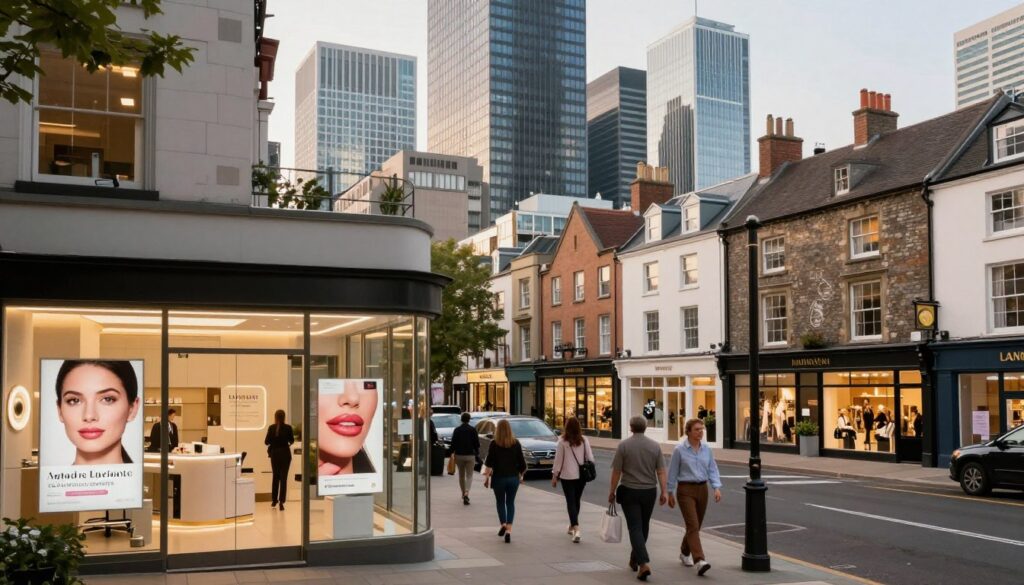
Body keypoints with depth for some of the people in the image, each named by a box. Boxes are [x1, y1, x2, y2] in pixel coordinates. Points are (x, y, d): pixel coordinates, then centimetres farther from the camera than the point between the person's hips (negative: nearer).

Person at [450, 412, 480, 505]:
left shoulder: (457, 430, -1)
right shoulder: (473, 430, -4)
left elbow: (453, 443, -2)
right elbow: (477, 444, -2)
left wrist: (452, 453, 6)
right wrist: (477, 455, 8)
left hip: (459, 455, 2)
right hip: (470, 455, -2)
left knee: (461, 475, 17)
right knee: (469, 475, 0)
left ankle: (464, 494, 26)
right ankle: (466, 493, -21)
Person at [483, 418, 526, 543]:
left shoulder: (494, 444, -7)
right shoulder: (516, 444, -1)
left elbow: (489, 462, -11)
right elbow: (522, 462, 2)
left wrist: (486, 476, -6)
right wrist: (521, 474, 16)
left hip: (499, 478, -2)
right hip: (513, 478, 2)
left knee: (500, 502, 17)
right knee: (510, 503, 8)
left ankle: (503, 524, 10)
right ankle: (509, 529, -4)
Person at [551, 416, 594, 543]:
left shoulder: (562, 441, -10)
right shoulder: (584, 440, -2)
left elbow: (558, 459, -6)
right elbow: (590, 457, 0)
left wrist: (554, 475, 2)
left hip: (567, 476, -3)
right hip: (581, 475, 4)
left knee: (571, 502, -1)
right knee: (576, 501, 19)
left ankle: (576, 529, -16)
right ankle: (572, 526, 32)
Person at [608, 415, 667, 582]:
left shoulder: (623, 445, -8)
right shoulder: (655, 445, 0)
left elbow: (616, 471, -7)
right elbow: (661, 471, -3)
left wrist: (612, 491, 3)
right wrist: (664, 491, 1)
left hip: (629, 492, -3)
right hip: (649, 492, 3)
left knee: (635, 527, -3)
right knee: (643, 526, 18)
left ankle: (644, 563, -18)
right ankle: (634, 560, 31)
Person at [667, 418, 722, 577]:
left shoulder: (707, 449, 5)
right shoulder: (680, 450, -7)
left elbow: (713, 470, 4)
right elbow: (673, 472, -1)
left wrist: (717, 488, -10)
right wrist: (670, 493, 1)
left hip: (702, 489, 5)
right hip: (685, 490, -5)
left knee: (696, 526, 16)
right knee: (693, 526, -15)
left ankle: (684, 553, 39)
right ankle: (699, 561, -24)